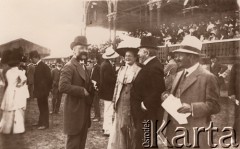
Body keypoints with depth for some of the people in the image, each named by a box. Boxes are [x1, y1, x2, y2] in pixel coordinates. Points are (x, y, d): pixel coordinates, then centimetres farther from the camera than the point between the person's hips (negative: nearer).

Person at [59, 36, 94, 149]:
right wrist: (82, 91, -22)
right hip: (75, 111, -9)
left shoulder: (83, 67, 15)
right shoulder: (69, 66, -15)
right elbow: (63, 86, -28)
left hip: (84, 111, 9)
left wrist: (92, 87, 4)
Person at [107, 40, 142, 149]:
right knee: (119, 128, 8)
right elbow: (117, 85, 15)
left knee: (131, 128, 6)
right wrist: (115, 100, 10)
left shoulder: (139, 71, -7)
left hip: (132, 102, -5)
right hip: (121, 103, 5)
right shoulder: (121, 69, 12)